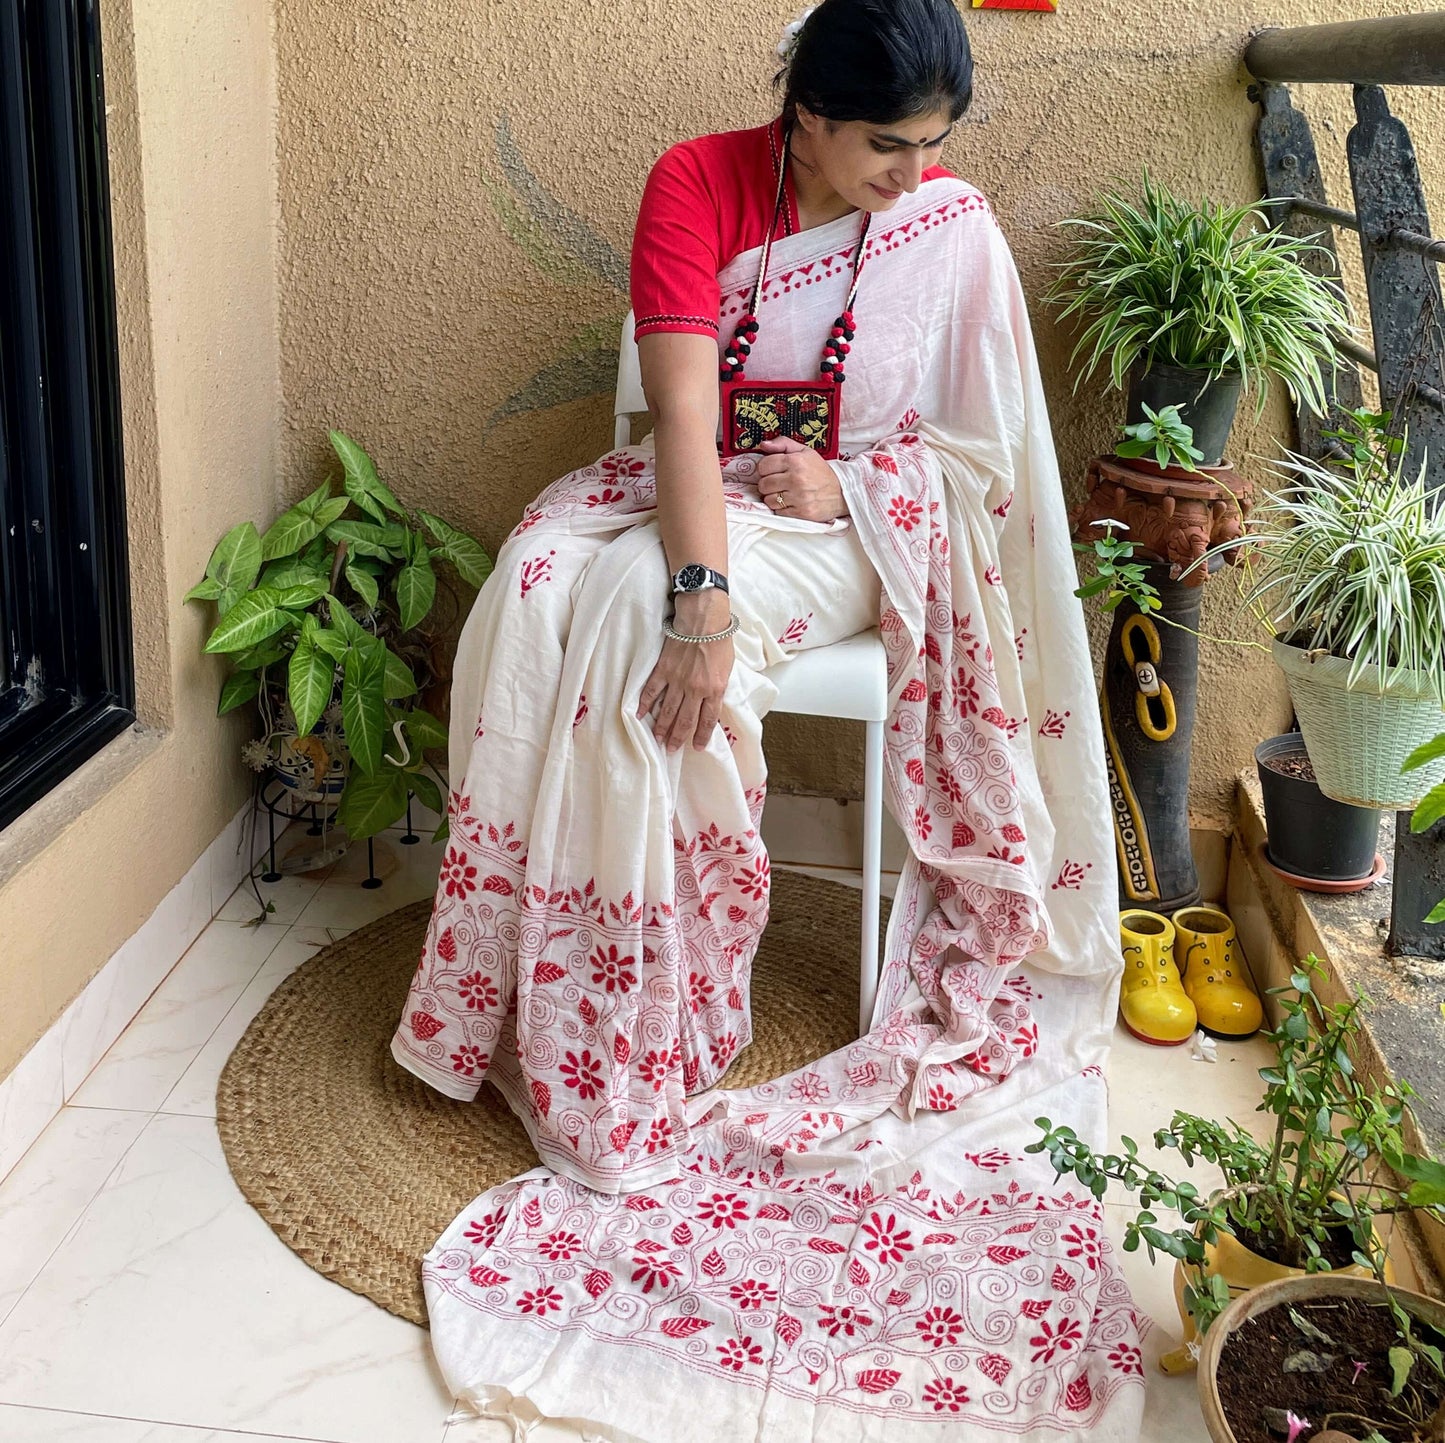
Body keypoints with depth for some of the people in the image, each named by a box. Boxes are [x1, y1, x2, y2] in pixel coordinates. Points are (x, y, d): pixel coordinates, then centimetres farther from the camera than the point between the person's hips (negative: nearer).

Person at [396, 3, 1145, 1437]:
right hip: (700, 494, 2)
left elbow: (984, 443, -1)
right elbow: (684, 406, -21)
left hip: (855, 517, -2)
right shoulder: (697, 183, -8)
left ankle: (613, 1035, -19)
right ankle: (529, 990, -16)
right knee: (543, 592, -28)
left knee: (635, 615, -30)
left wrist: (846, 482, -19)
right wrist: (706, 596, -34)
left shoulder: (951, 223, -6)